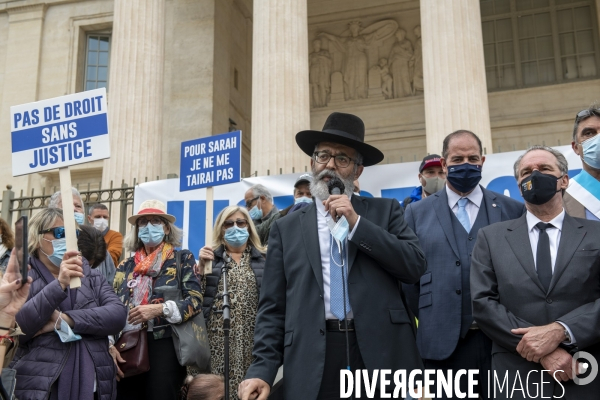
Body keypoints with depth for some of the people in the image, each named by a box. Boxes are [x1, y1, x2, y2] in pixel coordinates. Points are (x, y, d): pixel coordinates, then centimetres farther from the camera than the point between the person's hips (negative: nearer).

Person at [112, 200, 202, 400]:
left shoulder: (182, 259, 6)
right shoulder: (126, 265, 16)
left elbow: (195, 300, -6)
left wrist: (160, 309, -19)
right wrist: (111, 344, -3)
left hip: (164, 346, -3)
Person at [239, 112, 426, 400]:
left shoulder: (385, 211, 8)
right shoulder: (286, 228, 8)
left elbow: (415, 266, -4)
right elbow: (272, 307, 4)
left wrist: (356, 223, -9)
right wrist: (262, 369, -7)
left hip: (381, 354, 0)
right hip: (312, 363, 0)